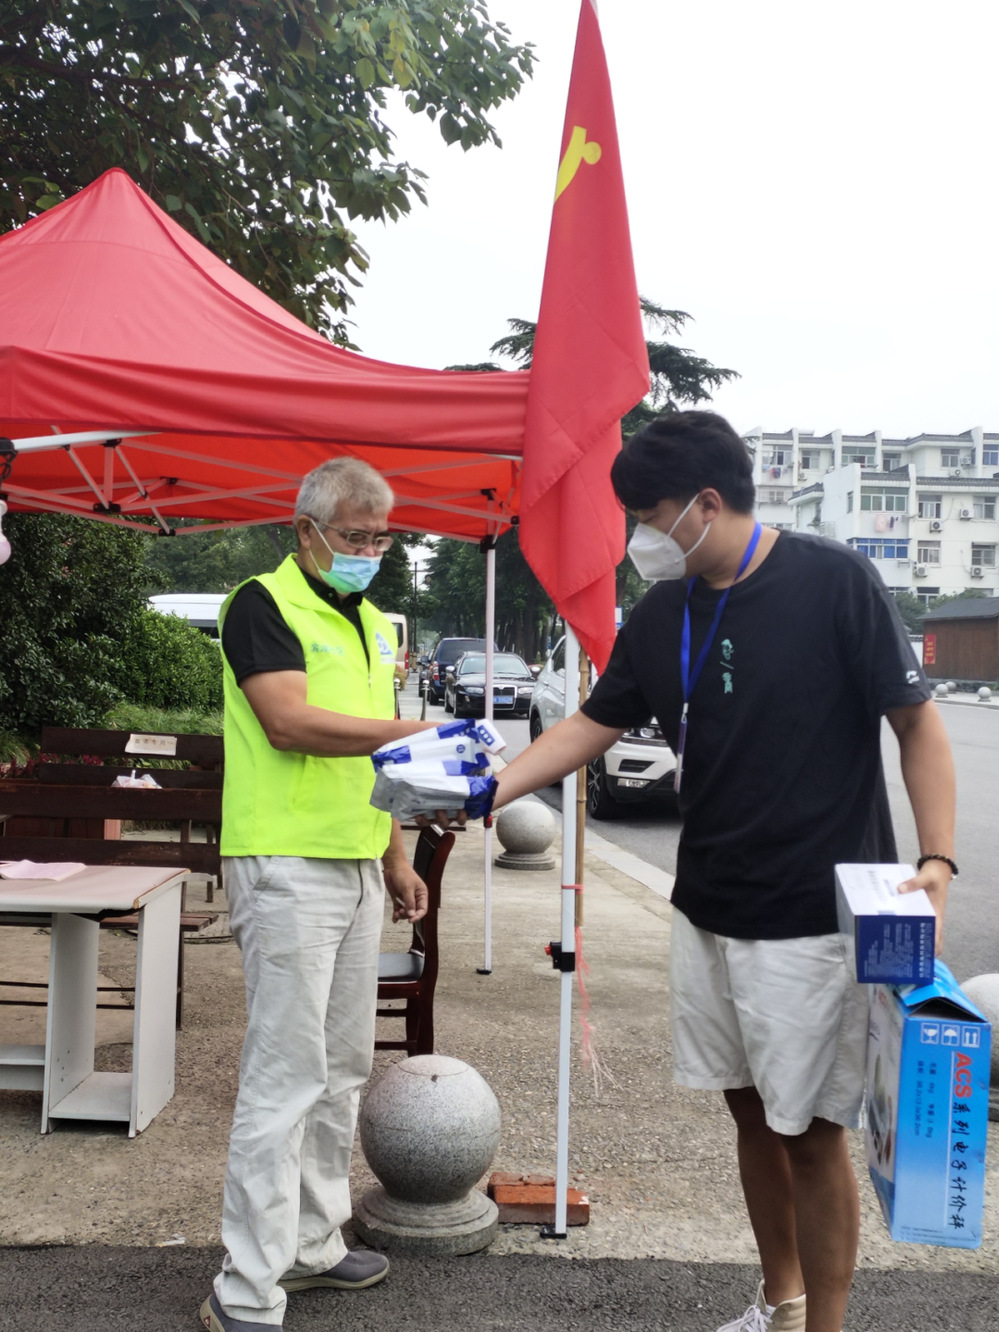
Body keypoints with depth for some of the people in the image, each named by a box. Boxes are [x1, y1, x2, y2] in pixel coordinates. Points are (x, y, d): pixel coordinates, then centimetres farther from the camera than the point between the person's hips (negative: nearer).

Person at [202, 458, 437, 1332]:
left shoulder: (371, 622, 17)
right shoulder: (264, 606, -8)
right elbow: (292, 723, -21)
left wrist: (396, 857, 19)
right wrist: (415, 731, -22)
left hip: (357, 868, 9)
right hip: (287, 867, -8)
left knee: (343, 1068, 14)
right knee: (286, 1075, -7)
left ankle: (313, 1245, 27)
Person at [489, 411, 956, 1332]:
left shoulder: (834, 581, -12)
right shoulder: (662, 615, 5)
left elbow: (917, 722, -9)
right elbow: (593, 726, 10)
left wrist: (937, 861, -18)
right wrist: (488, 789, -2)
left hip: (814, 919, -6)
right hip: (709, 911, 6)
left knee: (810, 1133, 3)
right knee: (752, 1114, 17)